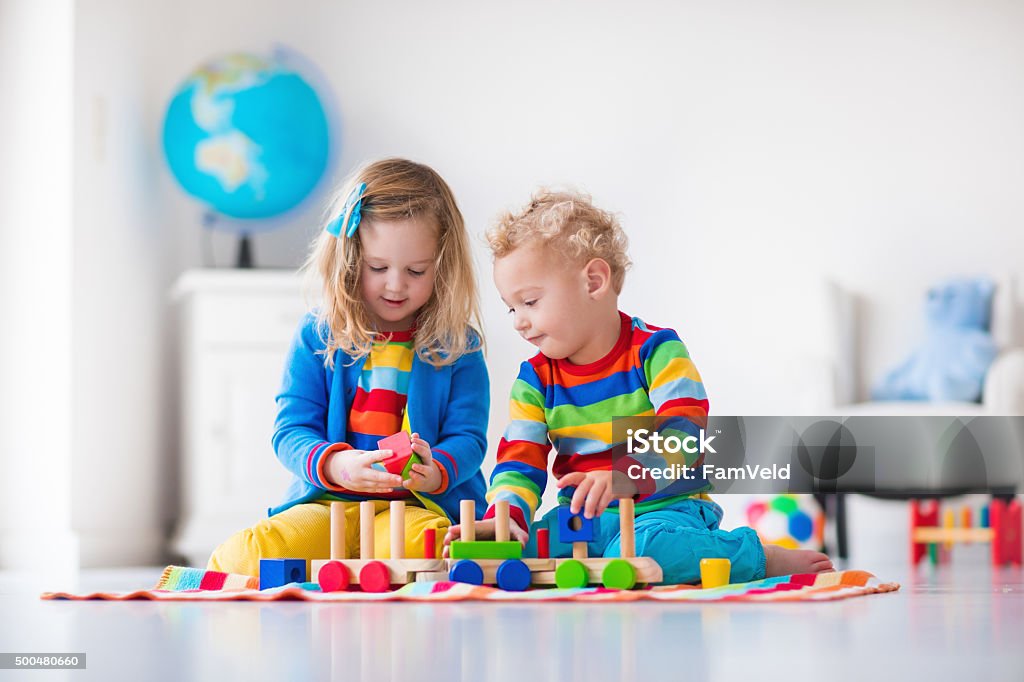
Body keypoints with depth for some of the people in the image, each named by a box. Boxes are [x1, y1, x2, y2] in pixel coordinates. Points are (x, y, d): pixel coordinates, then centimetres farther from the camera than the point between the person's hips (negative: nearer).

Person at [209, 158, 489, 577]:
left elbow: (468, 437, 2)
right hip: (327, 503, 0)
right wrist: (333, 464, -22)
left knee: (416, 546, -39)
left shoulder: (458, 346, 6)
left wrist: (437, 471, -23)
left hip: (422, 507, 0)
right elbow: (290, 430, 2)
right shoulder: (316, 337, 7)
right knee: (243, 557, -29)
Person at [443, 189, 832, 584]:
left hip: (663, 509, -5)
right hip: (581, 519, 5)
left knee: (642, 549, -39)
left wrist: (624, 477, -41)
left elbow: (683, 435, -21)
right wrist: (505, 516, -20)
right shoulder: (536, 378, 7)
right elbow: (520, 462, 3)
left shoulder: (656, 351, -8)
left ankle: (762, 558, -14)